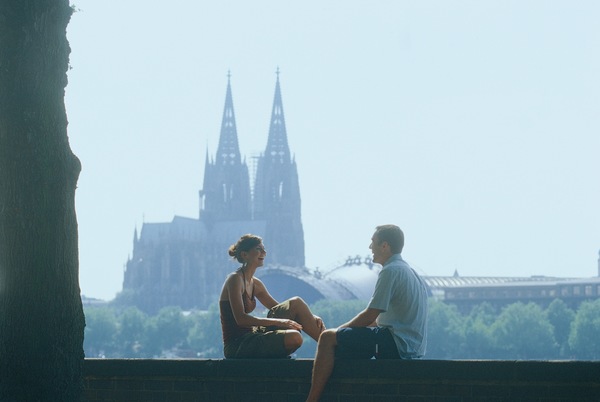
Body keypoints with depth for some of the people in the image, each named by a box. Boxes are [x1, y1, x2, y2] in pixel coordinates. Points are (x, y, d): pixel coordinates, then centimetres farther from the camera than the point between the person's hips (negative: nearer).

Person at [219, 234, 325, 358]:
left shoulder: (254, 283, 15)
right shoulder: (235, 279, -12)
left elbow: (280, 309, 21)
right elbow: (240, 319, -23)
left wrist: (310, 317, 5)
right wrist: (279, 322, -26)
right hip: (237, 345, -9)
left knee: (296, 303, -3)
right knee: (294, 337, -29)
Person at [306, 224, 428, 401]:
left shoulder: (391, 271, -12)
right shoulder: (409, 271, 20)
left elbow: (370, 316, -15)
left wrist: (339, 330, 0)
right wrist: (343, 331, 18)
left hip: (396, 344, -10)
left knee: (328, 339, -12)